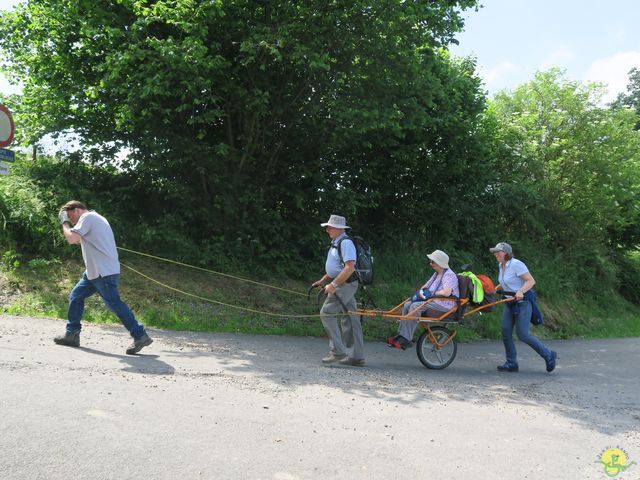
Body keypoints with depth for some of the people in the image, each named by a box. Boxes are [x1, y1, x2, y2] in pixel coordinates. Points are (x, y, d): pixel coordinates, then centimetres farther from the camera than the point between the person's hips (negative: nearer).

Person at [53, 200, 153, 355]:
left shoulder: (87, 217, -9)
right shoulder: (95, 218, 22)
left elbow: (71, 239, -19)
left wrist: (65, 222, -4)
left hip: (104, 272, -11)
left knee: (114, 304, -9)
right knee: (75, 296, 13)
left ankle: (140, 337, -6)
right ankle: (72, 334, 19)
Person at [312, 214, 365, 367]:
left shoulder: (345, 243, -16)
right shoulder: (336, 243, 17)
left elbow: (349, 268, -25)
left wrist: (333, 284, -25)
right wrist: (322, 281, 19)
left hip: (345, 284, -10)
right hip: (343, 285, 10)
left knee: (326, 313, -10)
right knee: (350, 318, 10)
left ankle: (337, 351, -8)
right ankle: (357, 357, 14)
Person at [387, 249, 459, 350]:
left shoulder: (449, 275, -12)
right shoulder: (436, 274, 19)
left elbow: (446, 293, -28)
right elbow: (425, 287, 23)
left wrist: (432, 294, -11)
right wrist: (421, 292, -2)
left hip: (445, 305, -10)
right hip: (433, 301, 10)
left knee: (416, 306, -27)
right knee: (407, 304, -7)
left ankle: (406, 340, -26)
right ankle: (401, 335, -10)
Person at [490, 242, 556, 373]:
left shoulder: (516, 264, -17)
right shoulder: (501, 266, 9)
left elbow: (531, 281, -19)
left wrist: (521, 291, -33)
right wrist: (495, 289, 7)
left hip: (523, 302, -8)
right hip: (510, 303, 8)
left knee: (523, 335, -9)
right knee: (506, 332, 1)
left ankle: (549, 355, 10)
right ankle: (511, 363, 10)